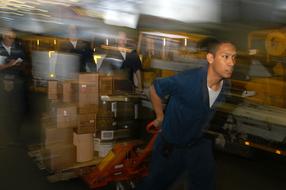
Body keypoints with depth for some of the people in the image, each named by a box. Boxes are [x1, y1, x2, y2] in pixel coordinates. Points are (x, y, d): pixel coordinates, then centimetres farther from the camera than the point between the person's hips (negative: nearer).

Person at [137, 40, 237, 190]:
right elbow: (154, 89, -17)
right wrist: (160, 117, -5)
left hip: (198, 143, 5)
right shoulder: (187, 80, -33)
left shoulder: (226, 86, -13)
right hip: (171, 145, -4)